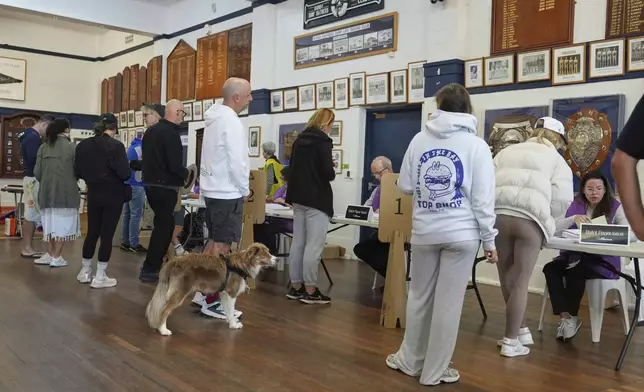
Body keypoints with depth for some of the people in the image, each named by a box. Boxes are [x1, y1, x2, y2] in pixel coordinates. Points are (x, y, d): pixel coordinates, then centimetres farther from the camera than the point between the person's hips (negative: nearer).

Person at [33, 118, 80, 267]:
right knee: (63, 223, 4)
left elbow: (37, 172, 4)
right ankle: (57, 257, 4)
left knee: (51, 222, 15)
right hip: (66, 191, -4)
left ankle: (50, 254, 18)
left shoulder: (43, 148, 4)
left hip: (47, 191, 4)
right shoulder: (71, 147, -7)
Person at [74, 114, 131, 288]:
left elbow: (78, 171, 7)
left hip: (93, 194, 6)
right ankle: (100, 277, 6)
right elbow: (124, 173, -20)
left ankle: (85, 272, 26)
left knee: (92, 232, 16)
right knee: (107, 234, 1)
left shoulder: (83, 145, 2)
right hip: (113, 195, -5)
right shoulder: (116, 146, -16)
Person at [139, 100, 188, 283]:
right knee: (163, 226, -1)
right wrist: (188, 174, -5)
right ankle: (149, 270, 3)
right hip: (164, 187, -9)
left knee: (165, 223, 19)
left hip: (150, 184, 9)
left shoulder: (151, 130, 11)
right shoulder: (171, 133, -18)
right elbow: (175, 165, -23)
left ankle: (155, 263, 23)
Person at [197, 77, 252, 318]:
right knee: (222, 247, -4)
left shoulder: (214, 119, 12)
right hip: (227, 192, -9)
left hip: (212, 189, 9)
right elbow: (237, 161, -21)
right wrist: (244, 189, -6)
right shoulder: (231, 121, -17)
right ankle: (212, 301, 1)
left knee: (213, 242, 16)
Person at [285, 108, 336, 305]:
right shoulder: (323, 140, -11)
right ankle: (310, 290, 0)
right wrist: (332, 173, 3)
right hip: (317, 198, -8)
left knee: (298, 243, 10)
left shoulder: (299, 139, 12)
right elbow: (328, 172, -17)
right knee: (314, 245, -4)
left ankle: (295, 287, 16)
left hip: (298, 196, 8)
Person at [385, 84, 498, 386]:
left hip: (424, 232, 3)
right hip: (461, 233, -2)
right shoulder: (476, 144, -5)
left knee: (419, 296, 17)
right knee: (448, 302, 7)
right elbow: (483, 198, -7)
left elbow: (404, 185, 5)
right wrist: (489, 239, 0)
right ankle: (434, 371, 19)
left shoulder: (419, 139, 2)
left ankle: (410, 361, 31)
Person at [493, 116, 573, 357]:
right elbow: (562, 200, 4)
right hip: (530, 220, -3)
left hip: (498, 216, 3)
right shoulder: (555, 159, 13)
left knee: (507, 279, 15)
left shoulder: (506, 152, 22)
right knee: (520, 282, 5)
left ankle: (521, 330, 28)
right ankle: (511, 341, 10)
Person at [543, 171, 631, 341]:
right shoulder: (576, 205, 10)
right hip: (575, 256, 4)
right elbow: (556, 227, 0)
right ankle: (566, 317, -26)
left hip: (603, 260, -3)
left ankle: (570, 317, -15)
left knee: (575, 271, -34)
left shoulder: (615, 207, 2)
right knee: (550, 268, -26)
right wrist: (573, 219, -18)